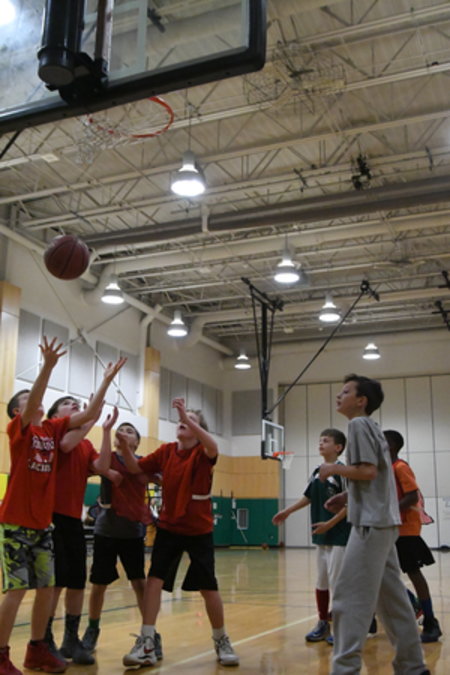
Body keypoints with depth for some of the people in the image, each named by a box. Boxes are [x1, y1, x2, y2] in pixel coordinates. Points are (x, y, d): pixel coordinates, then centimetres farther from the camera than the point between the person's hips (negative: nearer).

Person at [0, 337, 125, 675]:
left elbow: (88, 414, 6)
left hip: (42, 524, 6)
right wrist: (48, 365, -36)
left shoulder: (53, 429, 9)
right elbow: (34, 404, -24)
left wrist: (107, 380, 2)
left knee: (47, 587, 8)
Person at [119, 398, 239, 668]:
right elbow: (135, 467, 1)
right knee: (154, 580, -10)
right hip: (169, 527, 3)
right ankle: (147, 645, -3)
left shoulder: (203, 453, -11)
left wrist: (188, 416, -43)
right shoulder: (166, 451, 1)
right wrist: (124, 444, -17)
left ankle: (222, 641, 26)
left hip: (199, 530, -2)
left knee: (209, 588, 4)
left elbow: (213, 447, -35)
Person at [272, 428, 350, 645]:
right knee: (321, 580, 13)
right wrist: (287, 512, 19)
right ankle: (323, 623, 25)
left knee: (337, 581, -5)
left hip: (339, 536, -8)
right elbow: (308, 497, 21)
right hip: (321, 536, 8)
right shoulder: (317, 472, 10)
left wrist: (331, 523, -21)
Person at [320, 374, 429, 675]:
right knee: (391, 597, 13)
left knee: (350, 596, -8)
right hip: (384, 521, 10)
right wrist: (346, 496, 14)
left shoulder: (359, 424, -8)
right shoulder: (371, 427, 19)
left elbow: (368, 471, -19)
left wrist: (334, 469, -6)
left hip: (371, 522, -10)